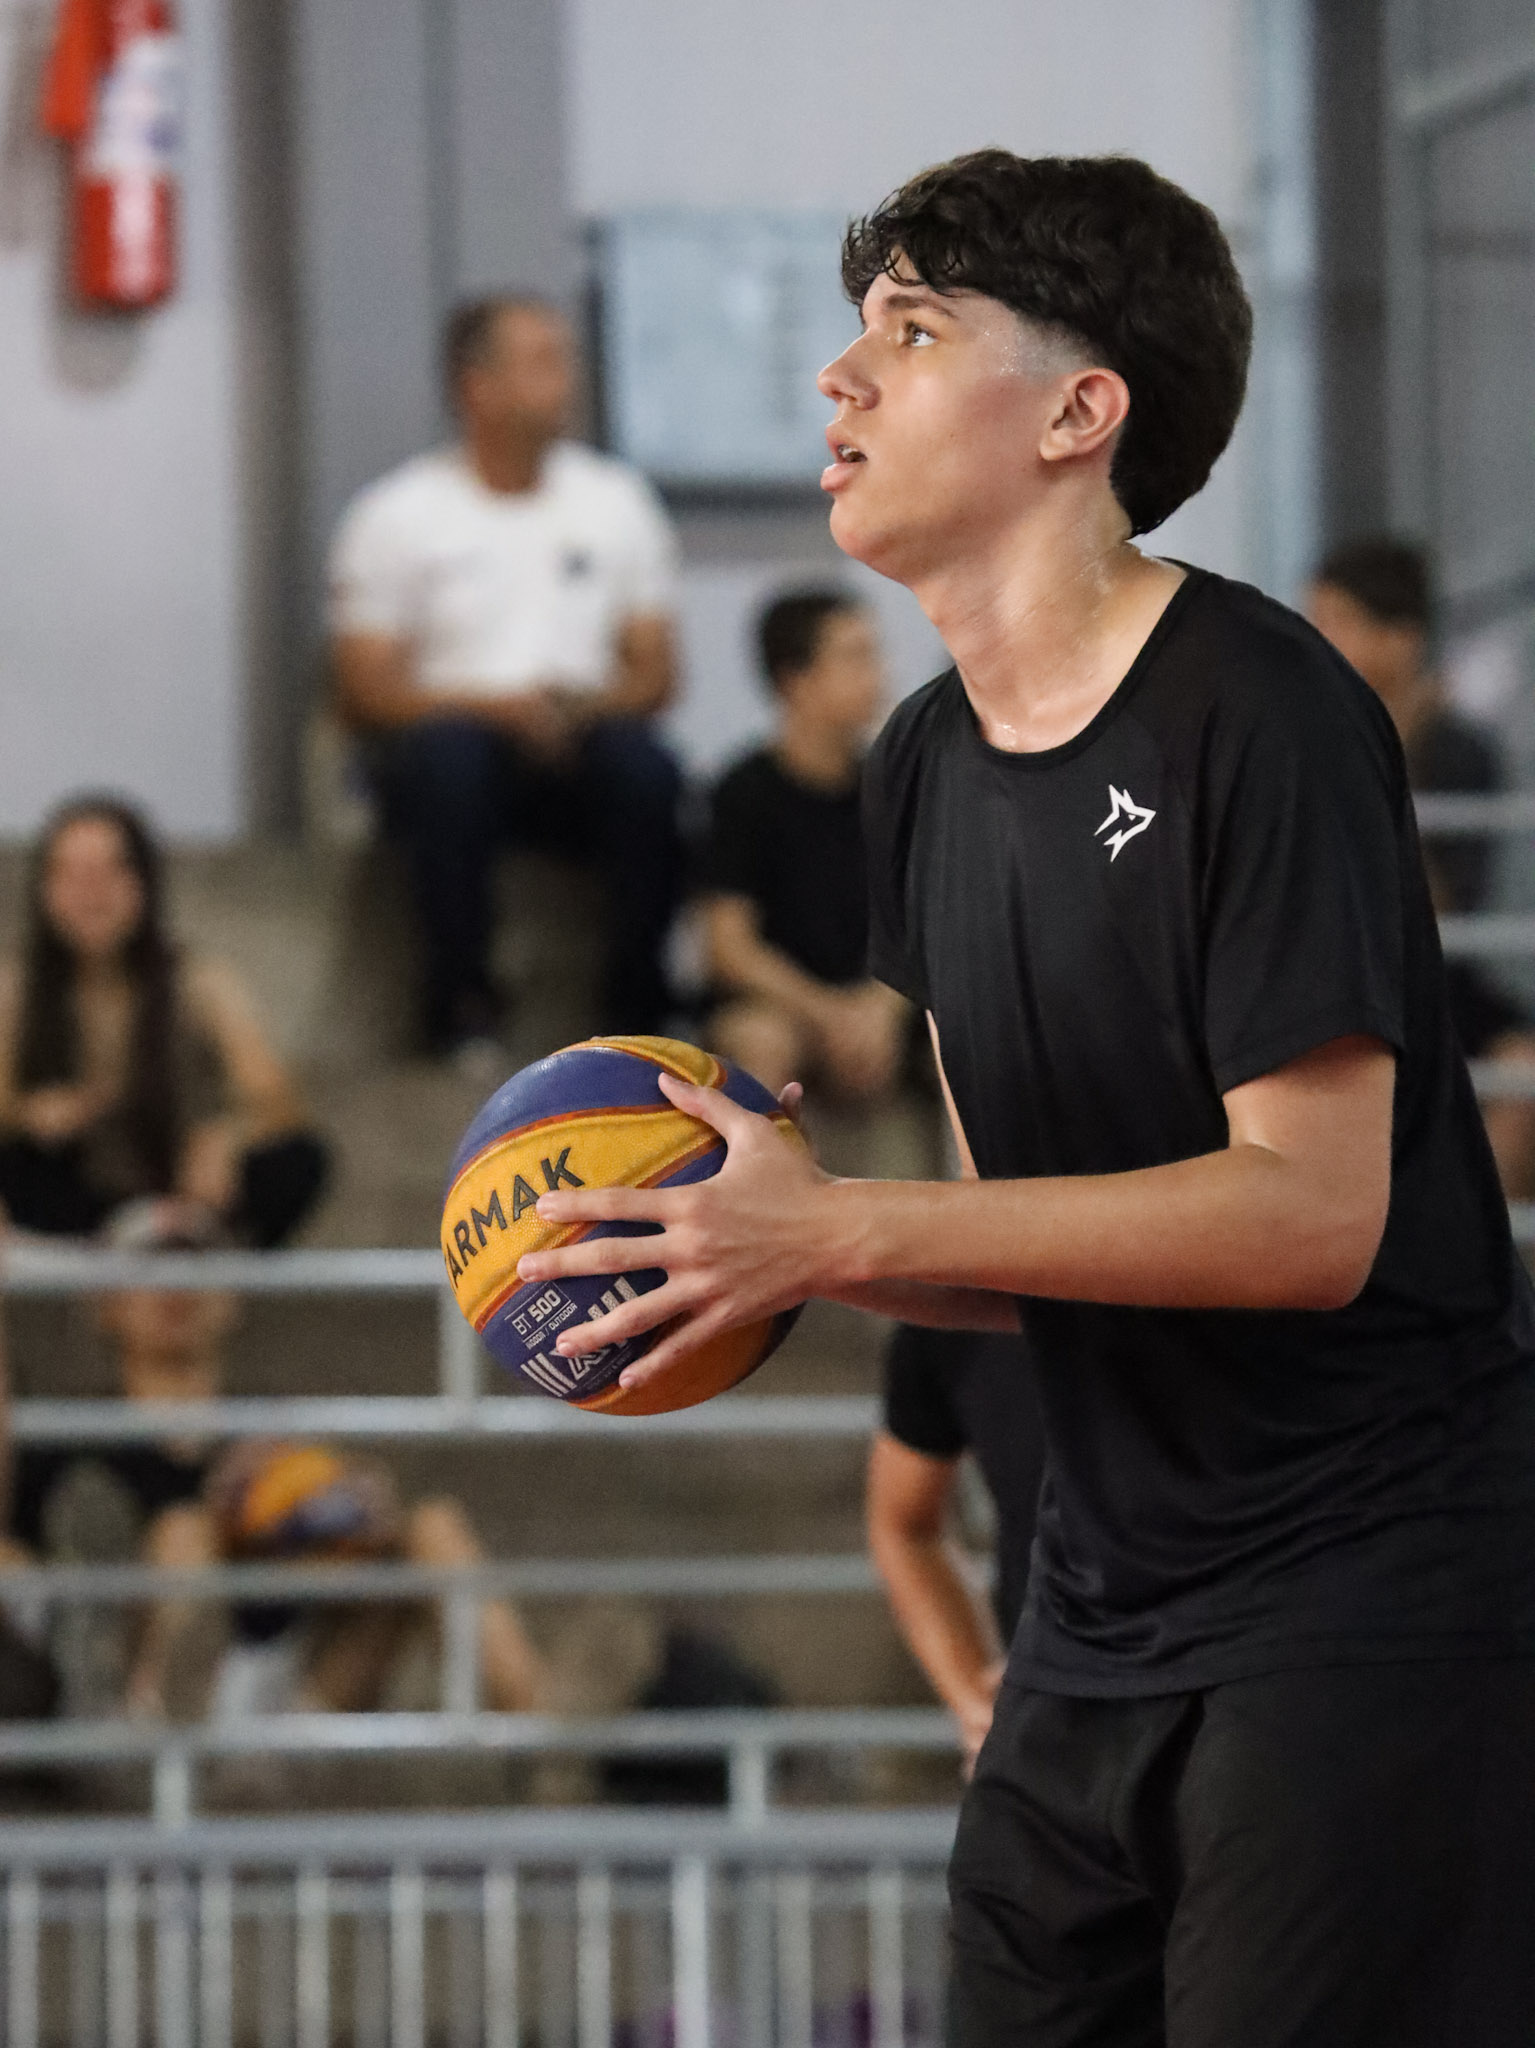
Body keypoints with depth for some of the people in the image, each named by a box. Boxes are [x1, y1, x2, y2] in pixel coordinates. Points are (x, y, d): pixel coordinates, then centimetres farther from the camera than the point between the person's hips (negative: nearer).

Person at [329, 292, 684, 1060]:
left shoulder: (616, 500, 14)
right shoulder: (396, 515, 3)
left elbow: (656, 673, 11)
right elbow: (365, 692, -3)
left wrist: (590, 706, -12)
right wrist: (495, 706, -19)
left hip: (580, 745, 2)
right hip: (460, 742, -2)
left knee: (644, 766, -32)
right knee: (446, 752, -37)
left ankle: (635, 1004, -20)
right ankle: (460, 1000, -24)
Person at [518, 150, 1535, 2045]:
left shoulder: (1255, 713, -14)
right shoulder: (928, 765, 12)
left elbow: (1313, 1213, -20)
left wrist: (839, 1227, -21)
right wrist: (758, 1243, -4)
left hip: (1370, 1588, -8)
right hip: (1107, 1604, 8)